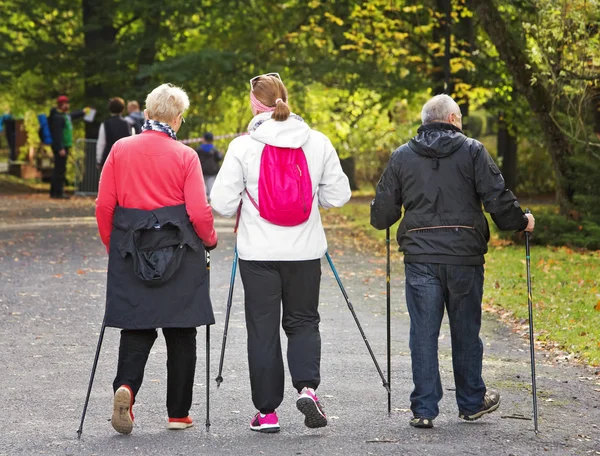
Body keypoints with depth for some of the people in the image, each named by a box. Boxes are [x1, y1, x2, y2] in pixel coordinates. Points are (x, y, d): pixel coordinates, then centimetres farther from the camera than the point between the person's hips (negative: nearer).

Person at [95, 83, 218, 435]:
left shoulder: (120, 150, 2)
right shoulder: (185, 156, -6)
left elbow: (104, 206, 2)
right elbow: (200, 212, -10)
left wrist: (112, 245, 15)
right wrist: (210, 240, 10)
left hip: (130, 254, 2)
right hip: (180, 255, -2)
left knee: (136, 328, 9)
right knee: (181, 334, 8)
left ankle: (126, 387, -17)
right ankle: (179, 413, 13)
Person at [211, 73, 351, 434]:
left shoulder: (243, 146, -9)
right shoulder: (318, 143, -1)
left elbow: (222, 203, -8)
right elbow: (339, 195, 3)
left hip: (259, 253, -2)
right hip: (305, 252, 2)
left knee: (263, 329, 7)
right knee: (304, 322, 16)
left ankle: (267, 411, 10)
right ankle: (307, 387, -8)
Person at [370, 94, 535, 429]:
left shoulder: (402, 157, 6)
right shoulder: (473, 151, -1)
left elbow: (383, 211, 8)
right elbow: (498, 198, -6)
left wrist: (383, 221, 31)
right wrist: (521, 222, 12)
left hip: (420, 259, 1)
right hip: (464, 256, -1)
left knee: (423, 333, 3)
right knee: (466, 332, 12)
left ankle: (424, 409, 2)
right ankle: (472, 403, 25)